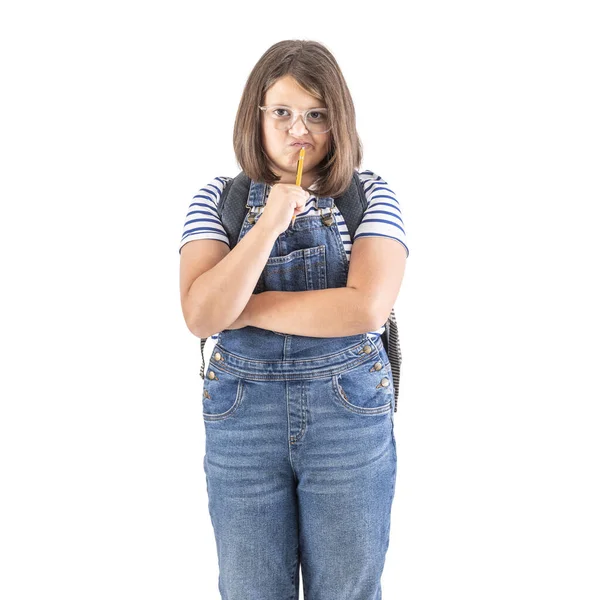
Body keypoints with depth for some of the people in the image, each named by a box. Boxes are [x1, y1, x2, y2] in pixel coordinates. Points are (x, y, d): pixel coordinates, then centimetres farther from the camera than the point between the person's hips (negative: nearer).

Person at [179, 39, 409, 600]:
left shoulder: (369, 194, -2)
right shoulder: (218, 198, 1)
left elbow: (367, 307, -18)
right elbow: (200, 316, -12)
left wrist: (244, 307, -12)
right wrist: (270, 223, -20)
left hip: (350, 411, -1)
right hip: (240, 412, 1)